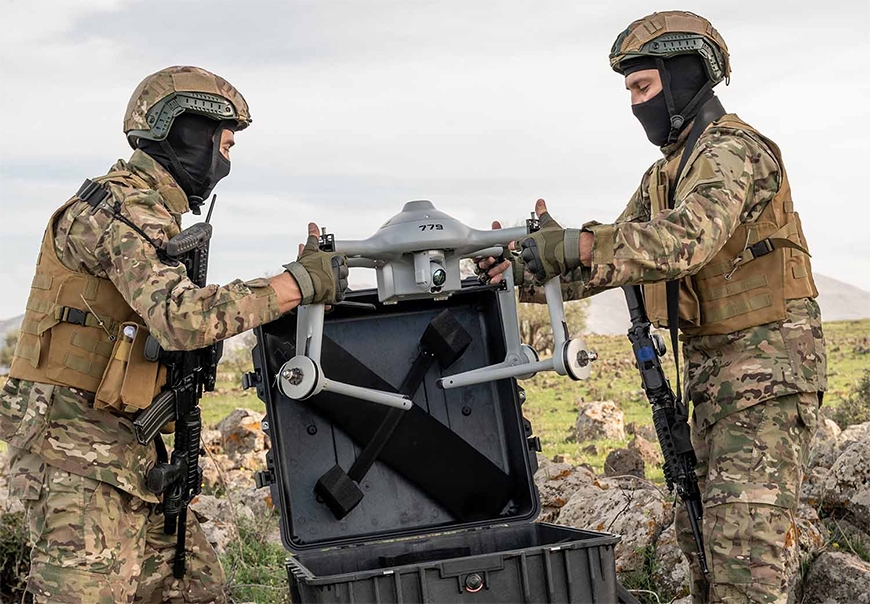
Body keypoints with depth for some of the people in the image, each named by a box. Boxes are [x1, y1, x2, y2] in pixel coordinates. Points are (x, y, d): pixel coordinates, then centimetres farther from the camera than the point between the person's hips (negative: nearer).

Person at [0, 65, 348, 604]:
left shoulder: (151, 211, 18)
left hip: (128, 451, 10)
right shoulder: (118, 206, -15)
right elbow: (183, 317, -29)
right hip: (79, 445, -10)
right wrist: (301, 282, -23)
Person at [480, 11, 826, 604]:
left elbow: (687, 239, -33)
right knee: (697, 525, 13)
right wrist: (525, 274, -2)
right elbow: (620, 252, 12)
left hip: (768, 360, -10)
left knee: (748, 532, -13)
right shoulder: (666, 172, 16)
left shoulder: (731, 149, -15)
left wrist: (576, 244, -40)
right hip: (710, 366, 10)